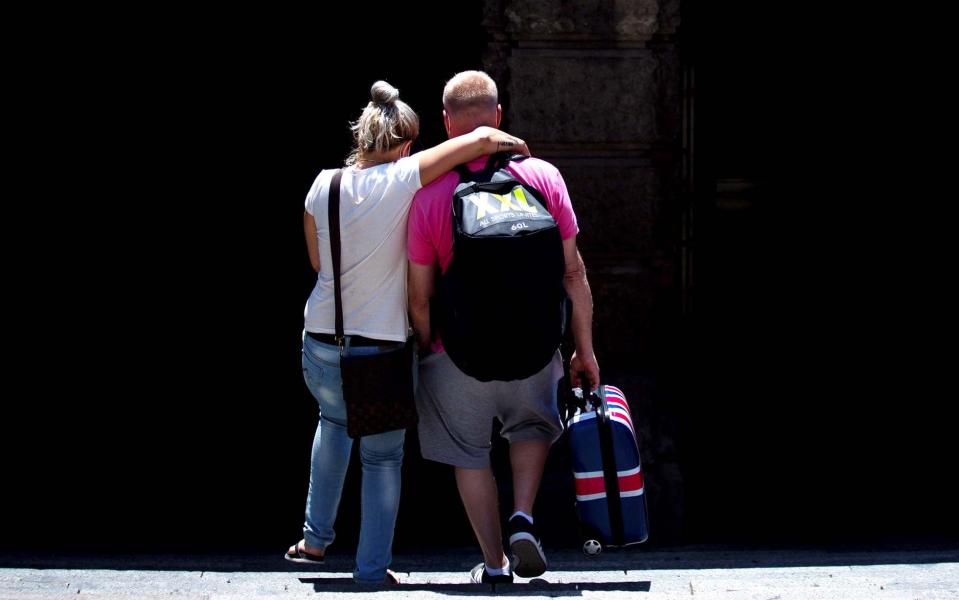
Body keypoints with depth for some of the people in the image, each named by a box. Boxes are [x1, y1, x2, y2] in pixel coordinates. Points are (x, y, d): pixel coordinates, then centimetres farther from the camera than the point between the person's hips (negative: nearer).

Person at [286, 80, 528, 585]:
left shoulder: (324, 185, -2)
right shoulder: (403, 179, -14)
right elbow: (483, 138, -17)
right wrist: (514, 144, 2)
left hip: (321, 343, 4)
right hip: (382, 348, -4)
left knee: (334, 420, 32)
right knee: (383, 456, 12)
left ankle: (316, 539, 32)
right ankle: (372, 568, 12)